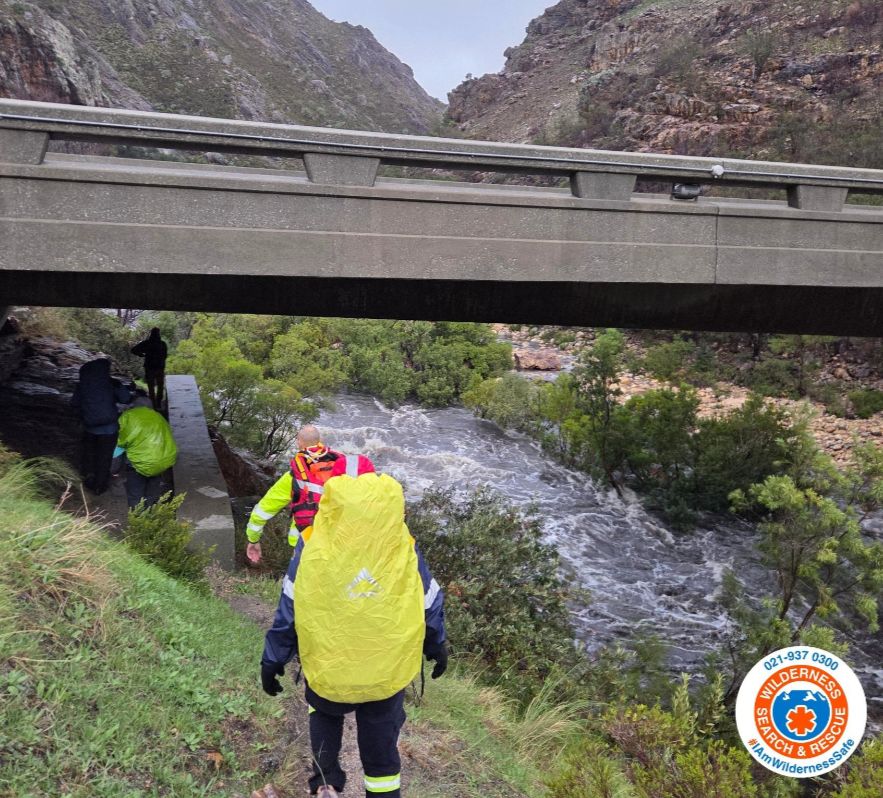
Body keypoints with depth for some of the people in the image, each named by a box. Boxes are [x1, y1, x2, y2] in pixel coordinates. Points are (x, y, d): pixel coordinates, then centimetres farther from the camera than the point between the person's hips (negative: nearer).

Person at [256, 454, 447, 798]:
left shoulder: (313, 544, -14)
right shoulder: (403, 544, -10)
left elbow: (290, 607, -8)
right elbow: (428, 603, 0)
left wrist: (273, 659, 4)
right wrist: (437, 647, 16)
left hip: (327, 667, 0)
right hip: (388, 669, 0)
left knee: (324, 713, 31)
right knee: (381, 743, 18)